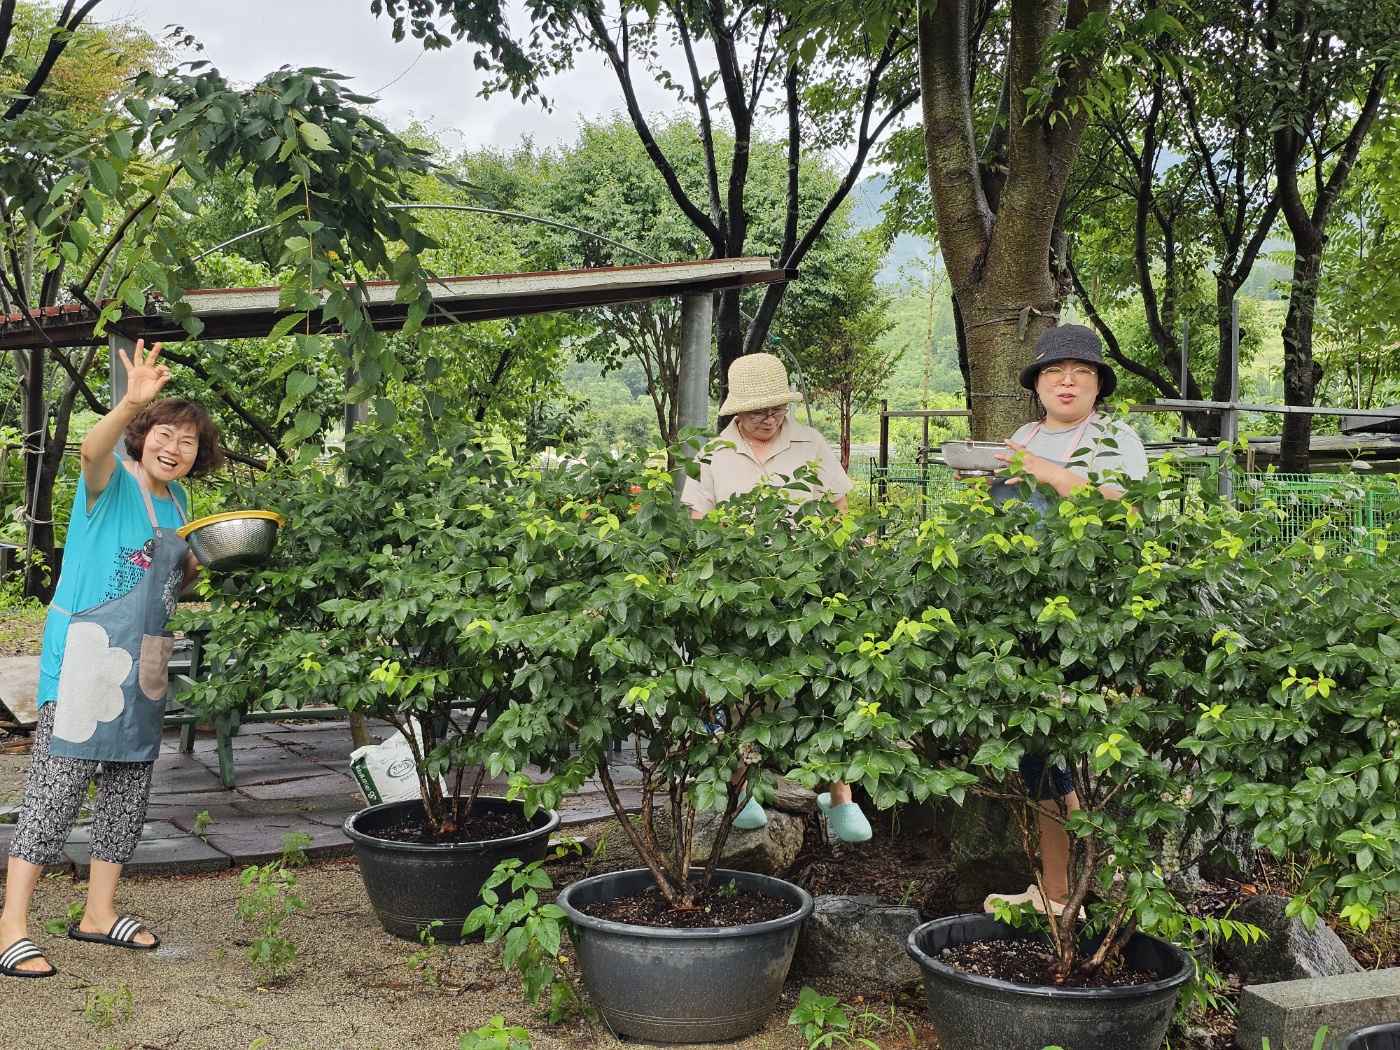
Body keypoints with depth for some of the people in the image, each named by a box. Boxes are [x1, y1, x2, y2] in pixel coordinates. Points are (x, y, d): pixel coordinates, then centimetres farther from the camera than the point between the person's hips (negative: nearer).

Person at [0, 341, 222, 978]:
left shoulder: (175, 500, 12)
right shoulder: (111, 482, -9)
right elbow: (94, 450, -34)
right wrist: (132, 404, -52)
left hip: (142, 665, 8)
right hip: (85, 657, -8)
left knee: (129, 789, 13)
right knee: (57, 787, -8)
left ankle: (99, 912, 25)